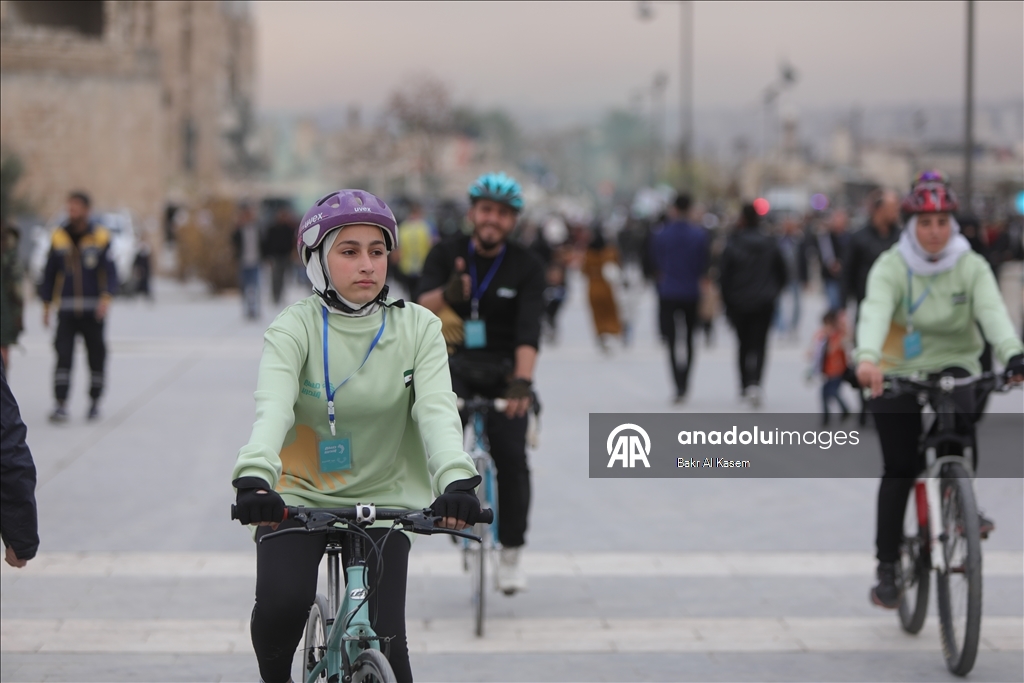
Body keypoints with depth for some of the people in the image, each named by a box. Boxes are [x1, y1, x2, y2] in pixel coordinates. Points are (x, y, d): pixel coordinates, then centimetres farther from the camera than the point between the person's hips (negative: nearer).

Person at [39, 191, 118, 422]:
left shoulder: (100, 236, -2)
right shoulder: (59, 236, 5)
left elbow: (109, 270, -7)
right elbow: (50, 272, 11)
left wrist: (106, 297, -22)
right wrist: (46, 304, 8)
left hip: (93, 308, -1)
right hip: (66, 309, 1)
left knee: (96, 355, 7)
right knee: (63, 354, -9)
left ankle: (95, 401, 23)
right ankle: (61, 405, -12)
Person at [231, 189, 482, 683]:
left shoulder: (418, 328, -4)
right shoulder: (295, 328, -10)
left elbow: (437, 410, -18)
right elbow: (272, 407, -26)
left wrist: (456, 478, -39)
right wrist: (253, 476, -47)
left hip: (381, 504, 2)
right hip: (297, 497, -1)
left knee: (385, 641, -10)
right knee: (281, 604, -25)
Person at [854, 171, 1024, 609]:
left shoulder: (971, 266, -4)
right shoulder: (891, 266, -9)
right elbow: (875, 312, -28)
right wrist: (866, 358, -49)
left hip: (953, 367, 1)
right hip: (897, 375, -1)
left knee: (961, 413, -32)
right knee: (899, 470, -5)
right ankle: (887, 566, 8)